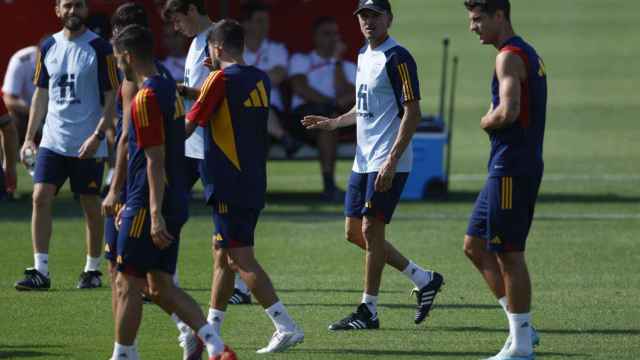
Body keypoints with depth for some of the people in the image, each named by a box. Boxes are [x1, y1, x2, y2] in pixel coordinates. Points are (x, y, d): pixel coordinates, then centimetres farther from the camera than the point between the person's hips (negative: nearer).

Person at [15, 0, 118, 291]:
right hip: (53, 141, 4)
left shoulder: (100, 49, -5)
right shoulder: (48, 47, 8)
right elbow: (41, 94, 15)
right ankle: (40, 271, -6)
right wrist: (29, 137, 9)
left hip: (88, 146, -4)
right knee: (41, 198, -8)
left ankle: (92, 270, 17)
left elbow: (111, 97, -6)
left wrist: (98, 136, -16)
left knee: (91, 206, 4)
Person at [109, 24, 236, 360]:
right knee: (161, 287, 10)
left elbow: (155, 160, -20)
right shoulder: (169, 90, 14)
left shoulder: (146, 98, -15)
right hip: (174, 205, 9)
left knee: (127, 284, 2)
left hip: (150, 207, -9)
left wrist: (155, 214, -22)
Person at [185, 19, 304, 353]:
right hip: (255, 184, 8)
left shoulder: (221, 79, -12)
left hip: (228, 184, -8)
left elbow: (189, 125, -7)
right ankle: (211, 329, 23)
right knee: (222, 252, 18)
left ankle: (286, 327, -16)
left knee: (242, 259, -8)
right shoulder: (261, 79, 9)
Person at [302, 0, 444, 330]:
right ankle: (424, 280, 20)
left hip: (388, 163, -10)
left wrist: (391, 161, -23)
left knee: (371, 230, -8)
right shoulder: (364, 56, 15)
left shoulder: (397, 58, -13)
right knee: (355, 232, 10)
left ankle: (368, 312, -1)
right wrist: (332, 123, 17)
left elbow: (412, 112, -18)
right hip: (363, 163, 10)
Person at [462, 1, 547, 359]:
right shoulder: (529, 54, 17)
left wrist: (487, 122, -7)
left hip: (512, 169, -10)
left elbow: (508, 112, -26)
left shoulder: (510, 58, -14)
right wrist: (493, 120, 6)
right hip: (522, 165, 10)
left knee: (509, 255, -4)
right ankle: (521, 328, 15)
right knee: (475, 246, 15)